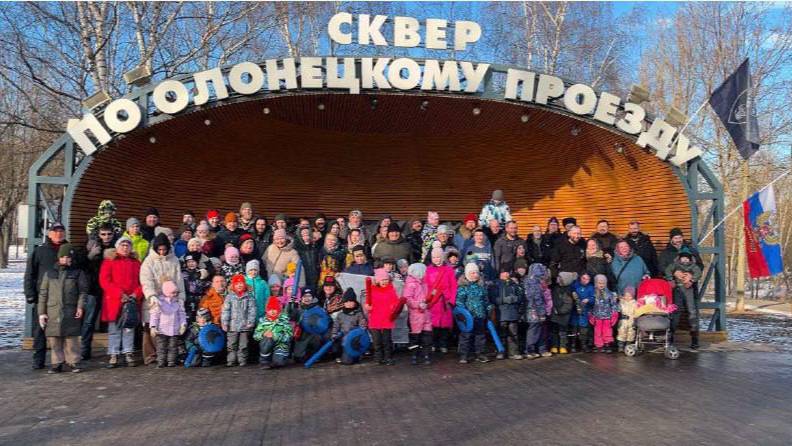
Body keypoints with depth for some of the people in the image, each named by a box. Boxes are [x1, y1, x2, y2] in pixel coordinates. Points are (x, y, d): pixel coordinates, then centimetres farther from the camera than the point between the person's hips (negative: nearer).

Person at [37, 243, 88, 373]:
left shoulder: (78, 272, 8)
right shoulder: (50, 273, 13)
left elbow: (83, 291, 5)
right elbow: (43, 293, 12)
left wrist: (80, 306, -9)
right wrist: (41, 312, 7)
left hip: (71, 311, -2)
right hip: (52, 311, 2)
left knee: (71, 338, -3)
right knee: (53, 338, 2)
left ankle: (73, 362, 7)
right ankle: (57, 363, 12)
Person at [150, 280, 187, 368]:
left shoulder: (178, 302, 4)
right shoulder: (158, 301, -6)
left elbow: (182, 314, 7)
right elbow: (154, 315, -5)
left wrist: (183, 324, -4)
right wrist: (153, 327, -9)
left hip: (175, 330, 2)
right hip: (162, 330, -2)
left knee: (173, 347, 7)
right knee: (161, 347, 2)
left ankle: (171, 361, 14)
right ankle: (161, 362, 9)